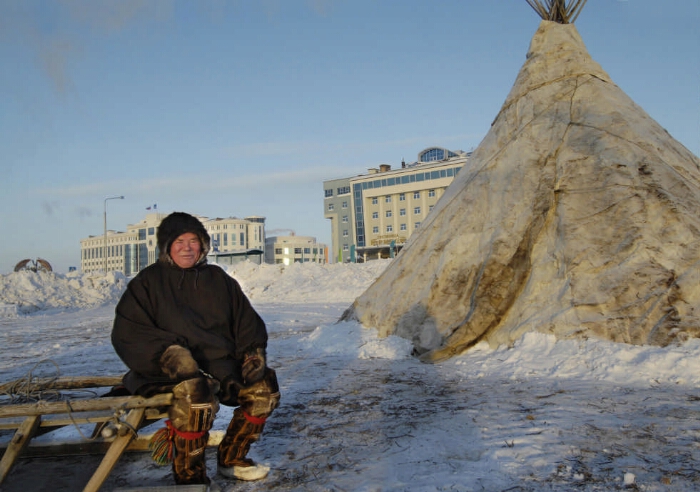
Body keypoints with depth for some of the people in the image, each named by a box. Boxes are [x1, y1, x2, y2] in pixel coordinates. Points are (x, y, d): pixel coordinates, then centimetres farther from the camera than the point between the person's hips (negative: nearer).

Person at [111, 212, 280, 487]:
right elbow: (127, 331, -6)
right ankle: (189, 477, -16)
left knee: (264, 386, -12)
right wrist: (167, 352, -23)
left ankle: (231, 458, 9)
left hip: (221, 364, 5)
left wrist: (254, 351, -4)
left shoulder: (218, 279, 15)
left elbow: (247, 320, 16)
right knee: (197, 391, -36)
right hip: (171, 370, -5)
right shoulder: (149, 281, 3)